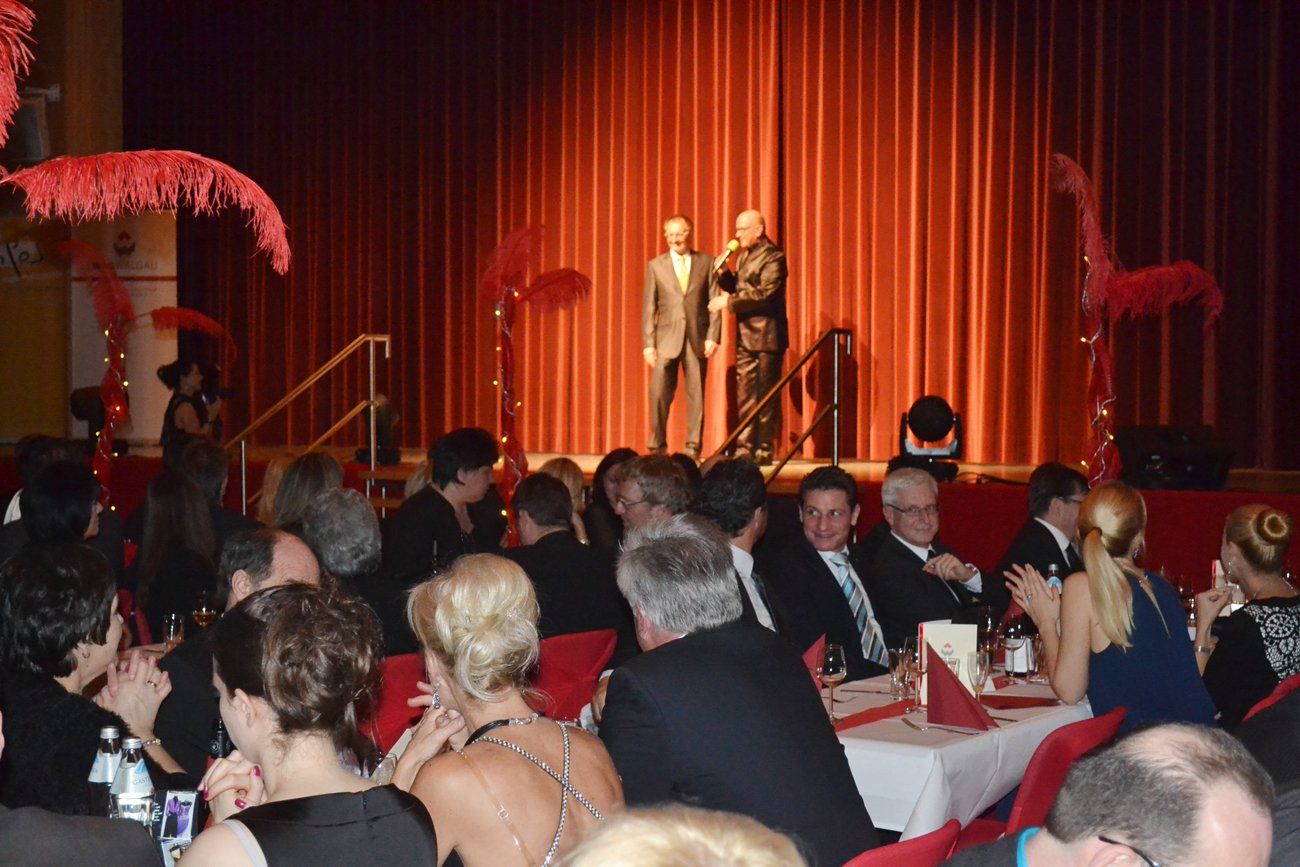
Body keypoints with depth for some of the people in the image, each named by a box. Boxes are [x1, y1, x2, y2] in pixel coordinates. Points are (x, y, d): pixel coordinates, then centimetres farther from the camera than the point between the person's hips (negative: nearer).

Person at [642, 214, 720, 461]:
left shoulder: (706, 262, 8)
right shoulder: (655, 266, 8)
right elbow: (649, 307, 6)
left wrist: (713, 336, -5)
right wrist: (648, 344, -1)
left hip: (698, 340, 0)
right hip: (667, 339, 0)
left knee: (696, 396, 2)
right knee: (659, 394, -6)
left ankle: (693, 450, 9)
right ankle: (657, 448, 6)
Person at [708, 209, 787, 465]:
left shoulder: (773, 257, -12)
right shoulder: (744, 255, 15)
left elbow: (764, 295, -21)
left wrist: (728, 302, -20)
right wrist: (723, 273, 3)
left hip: (766, 336, -8)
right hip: (745, 336, 8)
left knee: (766, 395, -1)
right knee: (745, 394, 8)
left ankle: (765, 450, 4)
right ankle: (745, 448, 12)